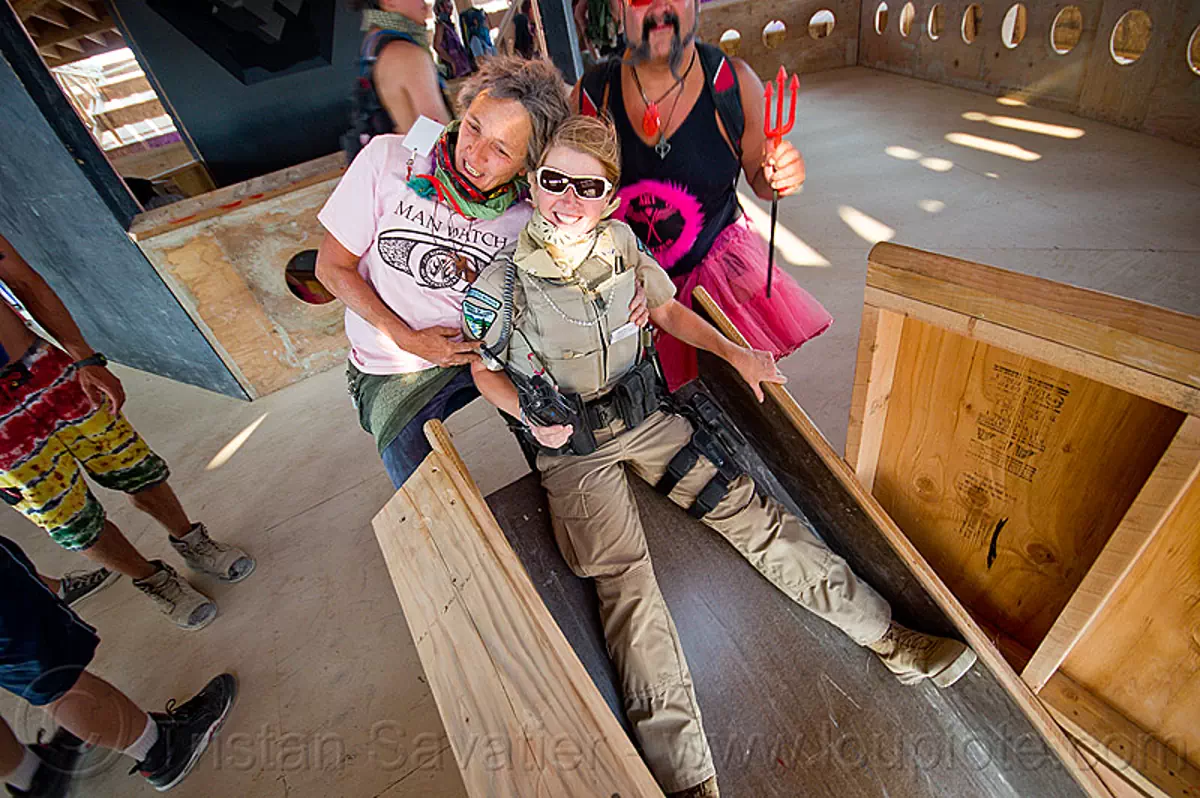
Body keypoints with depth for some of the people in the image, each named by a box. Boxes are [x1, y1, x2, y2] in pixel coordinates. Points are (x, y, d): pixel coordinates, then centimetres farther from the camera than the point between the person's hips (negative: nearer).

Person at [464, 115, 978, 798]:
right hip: (571, 449, -3)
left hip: (648, 415, 3)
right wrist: (532, 419, -13)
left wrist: (735, 353, 3)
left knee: (751, 511, -6)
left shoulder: (623, 243, -2)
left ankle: (887, 636, 4)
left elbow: (667, 309, 13)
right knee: (625, 578, -17)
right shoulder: (503, 280, -10)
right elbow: (485, 368, 3)